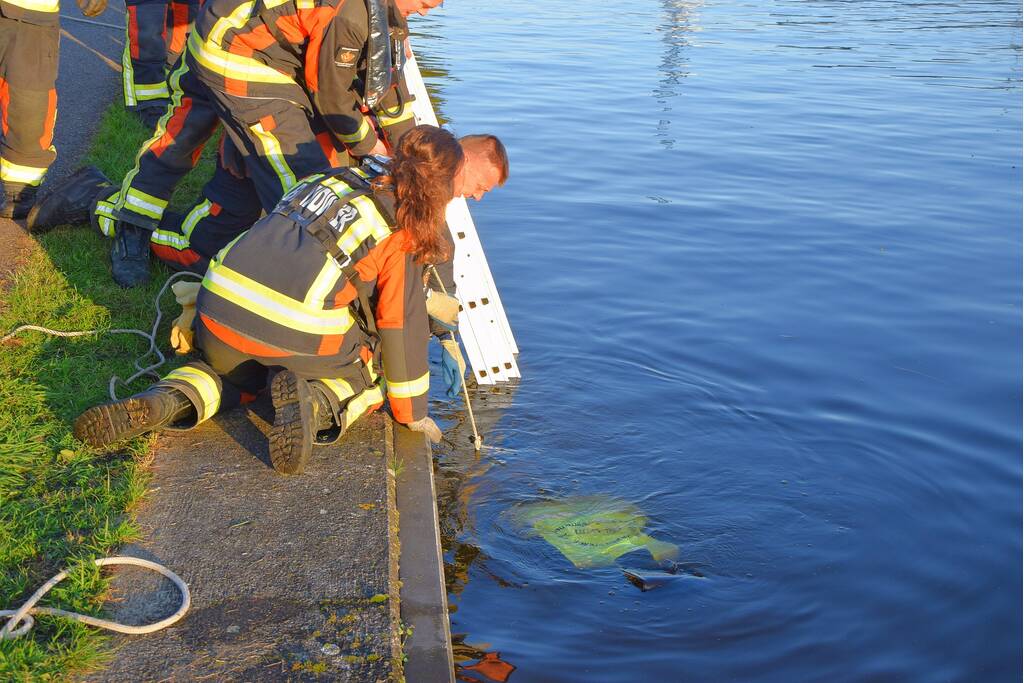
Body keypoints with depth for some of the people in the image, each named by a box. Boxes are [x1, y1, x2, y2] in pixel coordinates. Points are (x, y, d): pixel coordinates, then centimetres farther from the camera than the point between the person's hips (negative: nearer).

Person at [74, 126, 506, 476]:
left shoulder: (334, 177, 21)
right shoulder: (404, 231, 3)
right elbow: (403, 323, 3)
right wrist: (412, 411, 14)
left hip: (220, 308, 5)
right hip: (299, 337, -5)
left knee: (232, 372, 37)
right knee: (369, 371, 24)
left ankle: (168, 401, 4)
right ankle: (315, 401, -10)